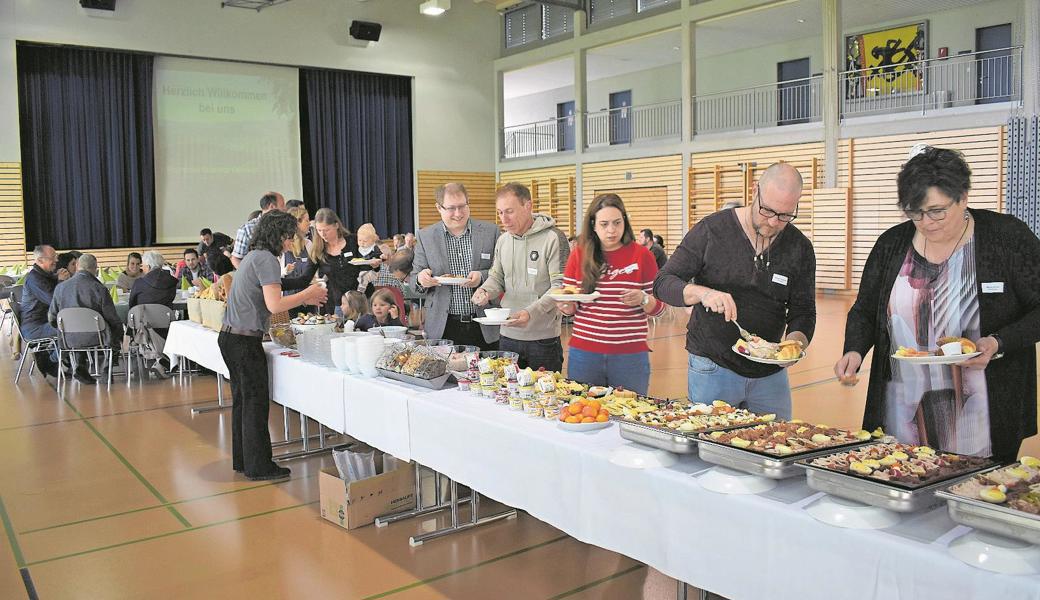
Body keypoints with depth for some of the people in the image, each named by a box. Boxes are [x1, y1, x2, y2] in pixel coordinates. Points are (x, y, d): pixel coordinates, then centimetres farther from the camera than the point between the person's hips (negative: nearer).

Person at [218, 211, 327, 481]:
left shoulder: (253, 255, 16)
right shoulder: (266, 259, -14)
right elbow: (274, 305, -22)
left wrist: (303, 299, 16)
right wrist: (307, 294, -10)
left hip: (230, 337, 10)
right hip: (245, 341, -10)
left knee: (242, 399, 16)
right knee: (256, 403, -2)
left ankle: (242, 460, 25)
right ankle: (259, 467, 5)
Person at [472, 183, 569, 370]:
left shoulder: (553, 238, -11)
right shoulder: (502, 241, 9)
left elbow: (559, 287, -15)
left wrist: (531, 313, -26)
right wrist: (485, 291, -5)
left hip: (543, 337, -5)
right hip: (508, 335, 5)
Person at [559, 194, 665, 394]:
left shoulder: (641, 255, 0)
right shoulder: (579, 256, 4)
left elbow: (658, 307, 3)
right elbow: (570, 308, 9)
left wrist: (643, 299, -17)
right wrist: (565, 304, -12)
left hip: (630, 355, -1)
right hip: (584, 353, 1)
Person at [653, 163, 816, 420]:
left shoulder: (800, 248, 0)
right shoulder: (712, 230, -10)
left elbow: (803, 312, 3)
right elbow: (663, 283, -11)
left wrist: (795, 342, -19)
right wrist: (703, 292, -31)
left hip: (770, 374, 3)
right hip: (712, 367, -3)